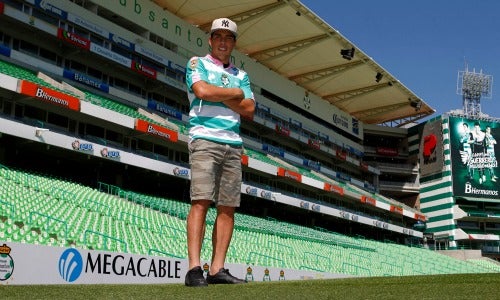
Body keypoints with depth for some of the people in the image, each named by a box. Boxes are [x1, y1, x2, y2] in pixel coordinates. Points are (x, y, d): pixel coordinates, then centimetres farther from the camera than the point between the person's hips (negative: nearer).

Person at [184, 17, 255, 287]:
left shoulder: (241, 75, 23)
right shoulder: (197, 63, 11)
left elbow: (249, 110, 9)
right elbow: (202, 90, -10)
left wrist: (217, 95, 0)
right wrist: (235, 93, 3)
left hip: (234, 145, 5)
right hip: (205, 139, -5)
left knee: (228, 207, -2)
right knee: (201, 201, -15)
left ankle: (217, 269, -1)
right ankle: (194, 269, -18)